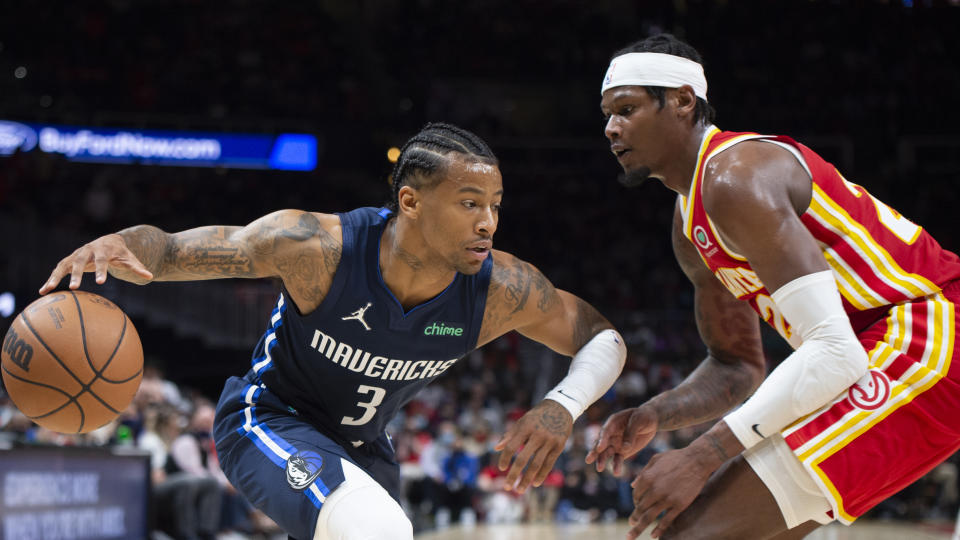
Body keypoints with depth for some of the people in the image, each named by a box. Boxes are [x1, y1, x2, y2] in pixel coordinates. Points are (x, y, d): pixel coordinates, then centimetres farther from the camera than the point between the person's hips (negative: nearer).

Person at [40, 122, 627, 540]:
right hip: (270, 421, -6)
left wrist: (563, 406, -31)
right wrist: (118, 245, -48)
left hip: (361, 445, 6)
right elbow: (168, 250, -23)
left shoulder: (501, 289, -22)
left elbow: (604, 337, -9)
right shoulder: (316, 246, -31)